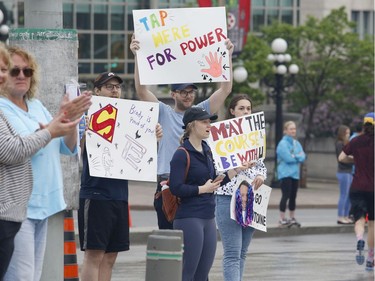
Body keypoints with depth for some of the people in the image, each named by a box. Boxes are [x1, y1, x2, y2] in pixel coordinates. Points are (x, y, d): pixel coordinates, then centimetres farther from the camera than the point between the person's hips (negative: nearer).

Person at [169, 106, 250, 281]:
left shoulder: (207, 152, 14)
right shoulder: (182, 155, -12)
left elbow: (215, 182, 19)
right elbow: (176, 188, -19)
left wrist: (237, 170, 11)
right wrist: (202, 189, -14)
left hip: (208, 219, 8)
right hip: (189, 219, -8)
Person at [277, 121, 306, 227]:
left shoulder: (297, 143, 12)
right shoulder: (283, 144, -10)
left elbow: (303, 157, 4)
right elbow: (288, 158, -18)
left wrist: (294, 156, -11)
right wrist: (298, 156, -3)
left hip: (295, 173, 7)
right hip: (286, 173, -7)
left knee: (293, 196, 11)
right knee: (286, 196, -11)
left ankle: (292, 218, 20)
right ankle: (282, 219, -8)